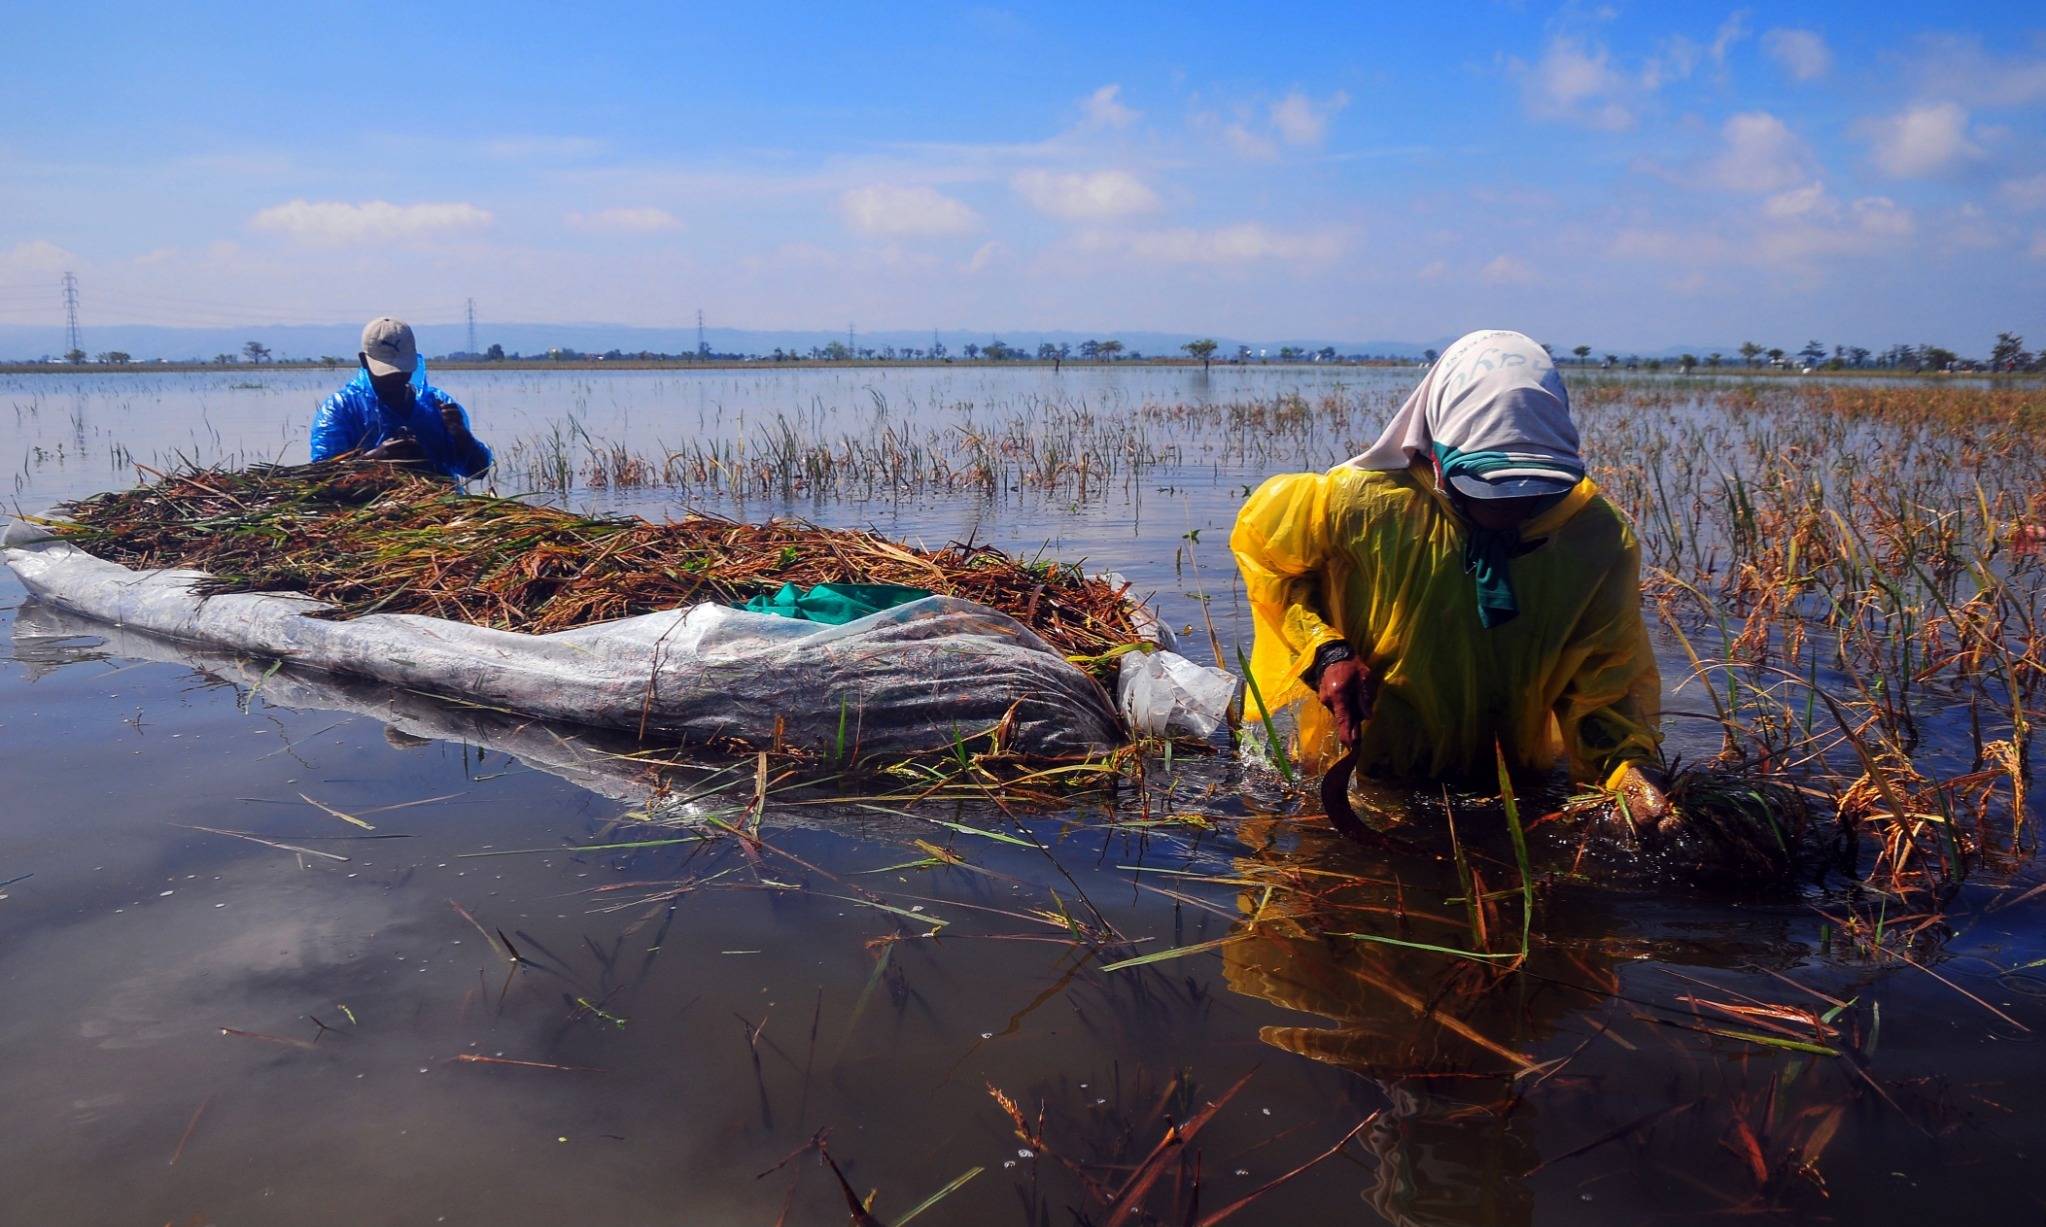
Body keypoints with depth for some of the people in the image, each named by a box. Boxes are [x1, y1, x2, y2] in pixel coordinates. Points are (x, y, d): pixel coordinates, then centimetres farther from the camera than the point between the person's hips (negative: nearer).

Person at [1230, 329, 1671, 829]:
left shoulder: (1599, 540, -16)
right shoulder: (1365, 504, -22)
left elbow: (1608, 684, -13)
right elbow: (1260, 540, -5)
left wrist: (1632, 768, -35)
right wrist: (1325, 651, -17)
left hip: (1512, 785, 2)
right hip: (1361, 773, -1)